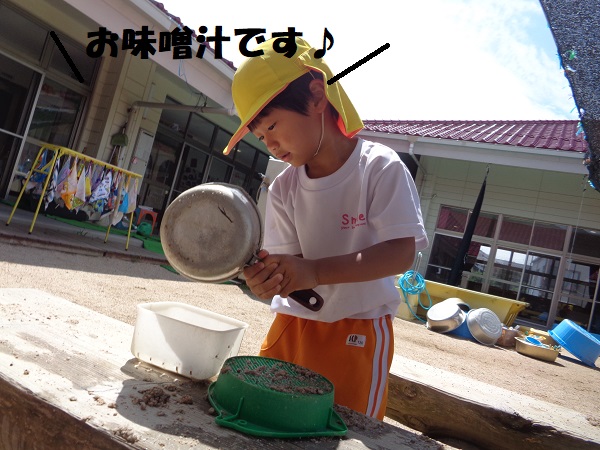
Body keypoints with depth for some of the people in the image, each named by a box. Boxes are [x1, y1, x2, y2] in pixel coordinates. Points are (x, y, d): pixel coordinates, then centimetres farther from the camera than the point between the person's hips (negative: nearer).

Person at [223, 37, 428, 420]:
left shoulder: (381, 168, -15)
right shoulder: (283, 190, -2)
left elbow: (401, 253, -22)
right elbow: (290, 259, -5)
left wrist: (313, 271, -33)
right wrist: (269, 275, -30)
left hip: (358, 331, -3)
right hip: (293, 324, 4)